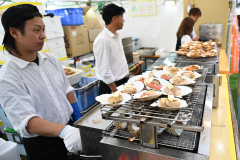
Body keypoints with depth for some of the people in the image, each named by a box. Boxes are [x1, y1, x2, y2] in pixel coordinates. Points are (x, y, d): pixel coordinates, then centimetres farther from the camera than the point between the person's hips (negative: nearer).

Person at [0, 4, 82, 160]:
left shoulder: (51, 60, -2)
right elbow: (26, 120, -26)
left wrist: (78, 120, 8)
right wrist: (63, 131, -41)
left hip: (69, 128, 6)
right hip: (42, 145, -5)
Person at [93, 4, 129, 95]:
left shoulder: (117, 37, 8)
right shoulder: (102, 40, -19)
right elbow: (104, 69, -21)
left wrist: (126, 77, 14)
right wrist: (115, 90, -17)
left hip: (123, 82, 8)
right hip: (111, 86, -8)